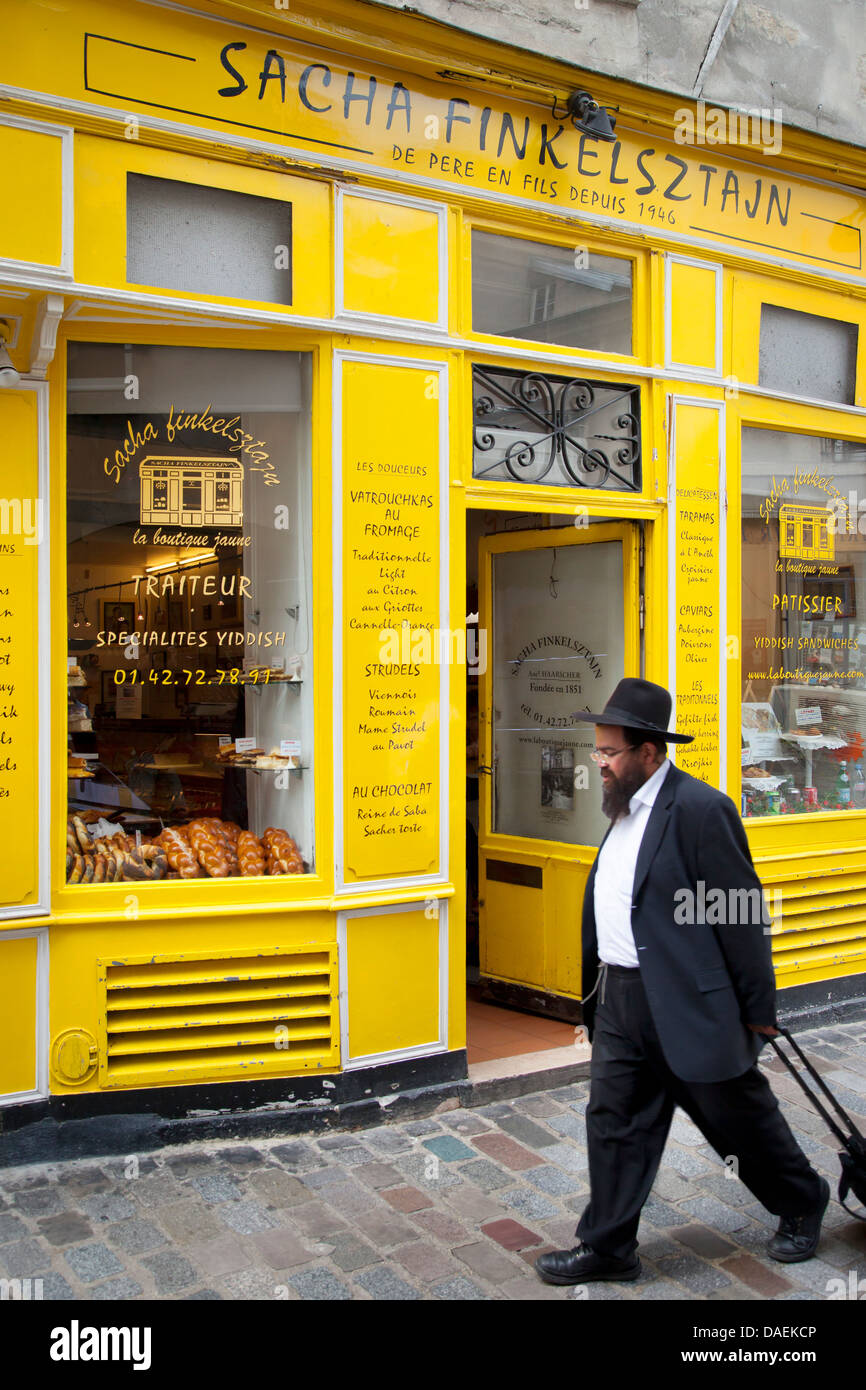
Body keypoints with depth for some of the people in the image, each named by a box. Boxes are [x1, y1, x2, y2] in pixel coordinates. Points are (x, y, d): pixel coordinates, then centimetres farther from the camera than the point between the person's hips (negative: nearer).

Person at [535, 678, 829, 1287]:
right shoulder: (625, 809, 8)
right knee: (614, 1122, 10)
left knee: (741, 1116, 12)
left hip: (691, 1006, -7)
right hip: (621, 1000, 7)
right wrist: (600, 991, 18)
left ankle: (803, 1204, 38)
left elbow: (745, 915, -16)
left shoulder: (699, 808, -18)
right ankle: (607, 1247, 24)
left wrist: (759, 1010, -12)